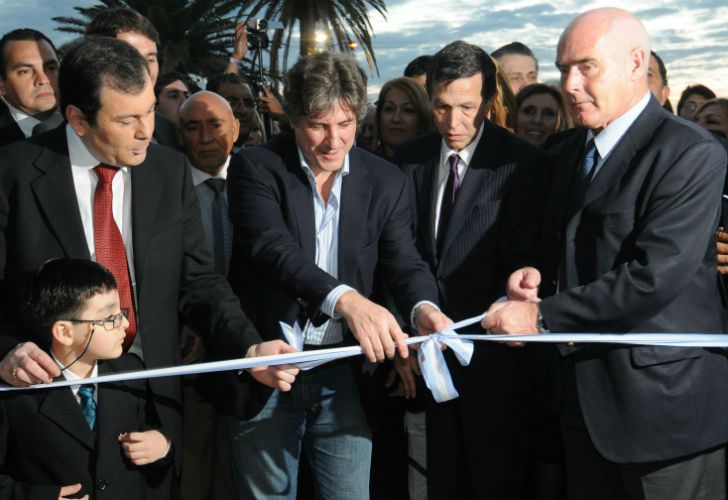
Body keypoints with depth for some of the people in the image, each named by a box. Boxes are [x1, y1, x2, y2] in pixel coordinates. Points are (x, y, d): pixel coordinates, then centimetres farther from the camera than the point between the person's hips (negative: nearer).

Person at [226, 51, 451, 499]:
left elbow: (405, 262, -2)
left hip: (344, 374, 2)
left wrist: (423, 307, -27)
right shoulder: (256, 168, -8)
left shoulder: (387, 182, 2)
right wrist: (345, 299, -41)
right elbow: (273, 248, -24)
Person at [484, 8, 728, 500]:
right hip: (587, 396, 8)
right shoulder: (576, 150, 13)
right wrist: (539, 277, 0)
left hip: (664, 399, -8)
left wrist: (542, 316, -21)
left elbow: (656, 274, -25)